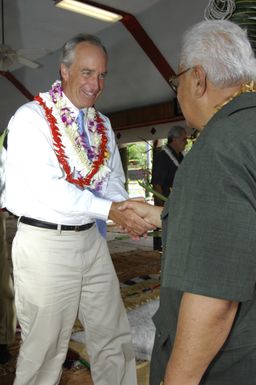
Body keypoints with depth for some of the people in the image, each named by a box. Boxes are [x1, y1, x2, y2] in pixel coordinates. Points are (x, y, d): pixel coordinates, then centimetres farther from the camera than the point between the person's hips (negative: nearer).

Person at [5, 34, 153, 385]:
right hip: (44, 243, -5)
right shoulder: (31, 117, -9)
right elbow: (47, 187, -19)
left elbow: (113, 179, 12)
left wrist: (128, 210, -10)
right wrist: (110, 210, -22)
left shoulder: (103, 125, 11)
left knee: (114, 337, 15)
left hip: (91, 239, 6)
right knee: (45, 348, 8)